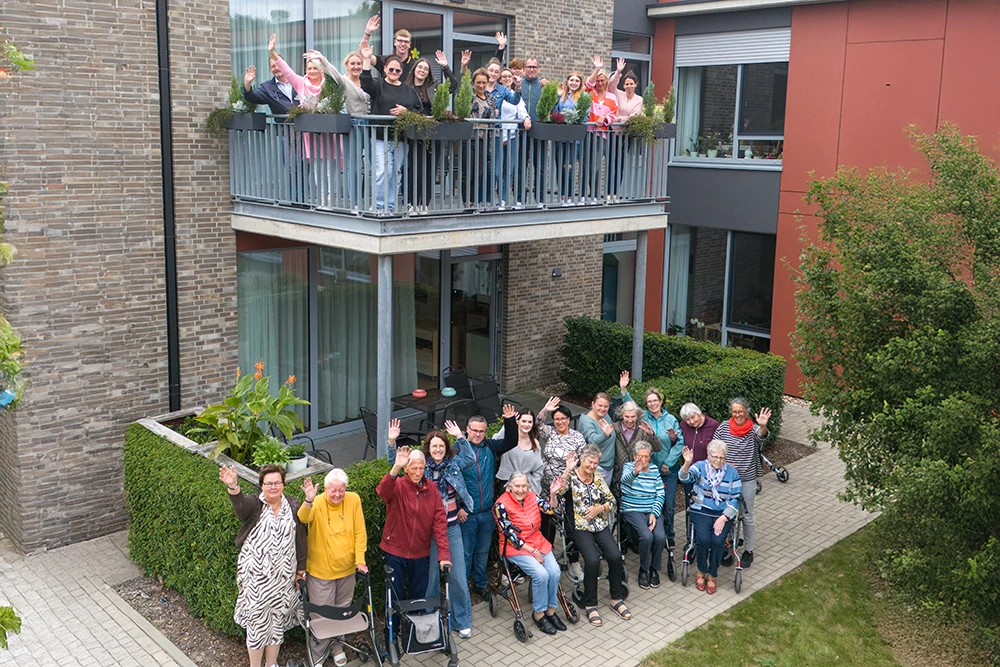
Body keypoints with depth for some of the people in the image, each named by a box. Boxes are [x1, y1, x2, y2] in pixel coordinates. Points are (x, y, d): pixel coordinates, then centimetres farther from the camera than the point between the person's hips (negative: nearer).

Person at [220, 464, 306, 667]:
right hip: (256, 575, -3)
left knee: (278, 619, 14)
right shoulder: (254, 504, -9)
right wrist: (233, 487, -57)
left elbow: (300, 539, 7)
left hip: (283, 575, 3)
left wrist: (301, 570, 8)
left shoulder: (293, 506, 1)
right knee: (257, 620, 3)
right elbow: (240, 503, -35)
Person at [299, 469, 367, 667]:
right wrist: (309, 500, -53)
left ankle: (337, 646, 40)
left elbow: (360, 532, -4)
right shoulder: (317, 503, -15)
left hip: (347, 569, 3)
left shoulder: (354, 500, -8)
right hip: (320, 571, -3)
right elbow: (302, 519, -36)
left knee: (342, 611, 19)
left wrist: (360, 560, -8)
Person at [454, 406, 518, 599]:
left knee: (483, 551, 17)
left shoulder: (490, 446, 4)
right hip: (466, 514, -5)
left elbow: (511, 442, 7)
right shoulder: (457, 449, -11)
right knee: (465, 552, 3)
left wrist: (509, 420, -8)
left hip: (487, 512, 5)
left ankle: (480, 584, 33)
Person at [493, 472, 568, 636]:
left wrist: (553, 494, -25)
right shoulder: (502, 505, -14)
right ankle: (539, 613, -6)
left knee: (554, 571, -18)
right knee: (541, 574, -25)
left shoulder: (531, 496, 3)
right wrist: (533, 551, -15)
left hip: (538, 542, 5)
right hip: (516, 548, -5)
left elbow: (550, 509, -5)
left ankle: (551, 610, 0)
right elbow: (510, 535, -14)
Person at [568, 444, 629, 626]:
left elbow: (611, 500, 13)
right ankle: (590, 605, -10)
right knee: (592, 560, -27)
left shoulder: (598, 478, 12)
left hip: (600, 525, 5)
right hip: (580, 527, -5)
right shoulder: (571, 477, -3)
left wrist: (600, 508, -5)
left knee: (615, 556, -18)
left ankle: (617, 599, 1)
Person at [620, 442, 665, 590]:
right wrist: (635, 472, -51)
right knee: (647, 536, -27)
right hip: (633, 510, -3)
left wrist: (654, 513, -9)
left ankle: (654, 569, 2)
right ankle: (643, 570, -4)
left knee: (660, 536, -22)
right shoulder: (629, 466, -2)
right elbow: (625, 479, -28)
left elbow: (660, 495, 6)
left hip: (653, 510, 3)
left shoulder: (654, 470, 9)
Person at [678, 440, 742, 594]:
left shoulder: (732, 472, 4)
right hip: (701, 511, -1)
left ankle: (712, 575, 1)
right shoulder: (700, 467, -1)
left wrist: (723, 518, -11)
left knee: (717, 540, -24)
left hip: (724, 514, 1)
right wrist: (687, 463, -44)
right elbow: (685, 477, -22)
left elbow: (735, 499, 2)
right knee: (703, 539, -25)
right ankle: (701, 571, 3)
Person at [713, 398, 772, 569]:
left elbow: (761, 436, -34)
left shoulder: (753, 429, -10)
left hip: (747, 480, -2)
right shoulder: (723, 427, -4)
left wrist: (763, 426, -55)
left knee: (747, 516, 8)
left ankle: (749, 550, 23)